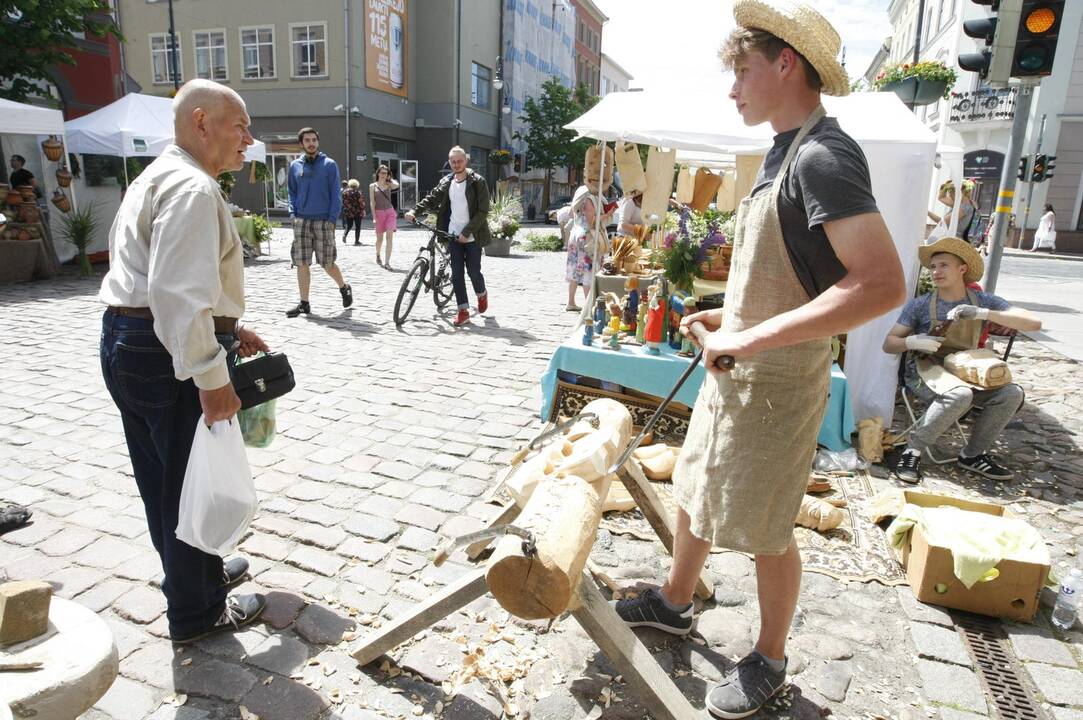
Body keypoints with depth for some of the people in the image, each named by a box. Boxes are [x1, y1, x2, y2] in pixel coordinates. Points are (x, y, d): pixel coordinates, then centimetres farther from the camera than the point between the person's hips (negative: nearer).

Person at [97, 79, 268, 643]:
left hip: (127, 343, 11)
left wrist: (229, 329, 19)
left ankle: (198, 571, 44)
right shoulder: (192, 189, -18)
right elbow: (179, 293, -29)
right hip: (169, 354, -11)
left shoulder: (159, 178, 17)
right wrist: (211, 377, -27)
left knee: (164, 479, 22)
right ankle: (197, 612, 23)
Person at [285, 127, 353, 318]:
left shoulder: (329, 164, 1)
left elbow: (335, 194, -2)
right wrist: (293, 213, 3)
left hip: (323, 221, -3)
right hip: (301, 221, 3)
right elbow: (292, 193, 17)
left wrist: (332, 219, -10)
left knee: (327, 264, 0)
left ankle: (344, 287, 27)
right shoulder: (295, 166, 11)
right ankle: (304, 303, 10)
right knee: (301, 264, 2)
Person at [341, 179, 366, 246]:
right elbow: (361, 202, -10)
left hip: (348, 212, 4)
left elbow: (343, 202, 8)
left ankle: (344, 234, -9)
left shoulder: (344, 192, 2)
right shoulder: (358, 192, -10)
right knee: (357, 227, 5)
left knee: (349, 225, 17)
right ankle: (356, 241, 4)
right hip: (357, 212, -3)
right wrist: (362, 210, 0)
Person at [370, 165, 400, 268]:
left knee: (389, 237, -12)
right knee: (380, 238, 8)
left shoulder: (389, 185, 7)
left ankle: (387, 262, -13)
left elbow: (397, 185, -18)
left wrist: (390, 178, 1)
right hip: (379, 213, 0)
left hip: (390, 212, 0)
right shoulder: (373, 186, 4)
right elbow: (372, 202, -1)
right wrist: (374, 216, -9)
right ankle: (378, 255, 39)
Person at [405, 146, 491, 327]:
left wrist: (467, 232, -17)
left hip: (472, 236, -4)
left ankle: (481, 294, 33)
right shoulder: (446, 182, 8)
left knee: (473, 271, 2)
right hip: (453, 235, 4)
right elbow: (431, 198, 4)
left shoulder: (478, 182, -7)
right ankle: (463, 310, 6)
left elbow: (483, 212, -11)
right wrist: (415, 211, -15)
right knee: (457, 273, 1)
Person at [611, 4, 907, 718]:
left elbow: (883, 284, -29)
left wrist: (753, 338, -28)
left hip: (778, 382, -9)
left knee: (763, 530, 7)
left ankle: (769, 661, 31)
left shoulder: (824, 156, -19)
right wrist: (729, 317, 11)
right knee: (694, 491, 21)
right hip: (734, 371, 9)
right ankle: (674, 603, 43)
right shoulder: (783, 155, 10)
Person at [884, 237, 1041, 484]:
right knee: (960, 395, -34)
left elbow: (1034, 323, -10)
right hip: (924, 369, -4)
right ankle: (913, 451, -19)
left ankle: (973, 455, -2)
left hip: (963, 371, 4)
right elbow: (889, 343, -3)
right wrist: (913, 342, -26)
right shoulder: (921, 305, -5)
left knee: (1011, 394, -20)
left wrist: (983, 313, -24)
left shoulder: (983, 301, 1)